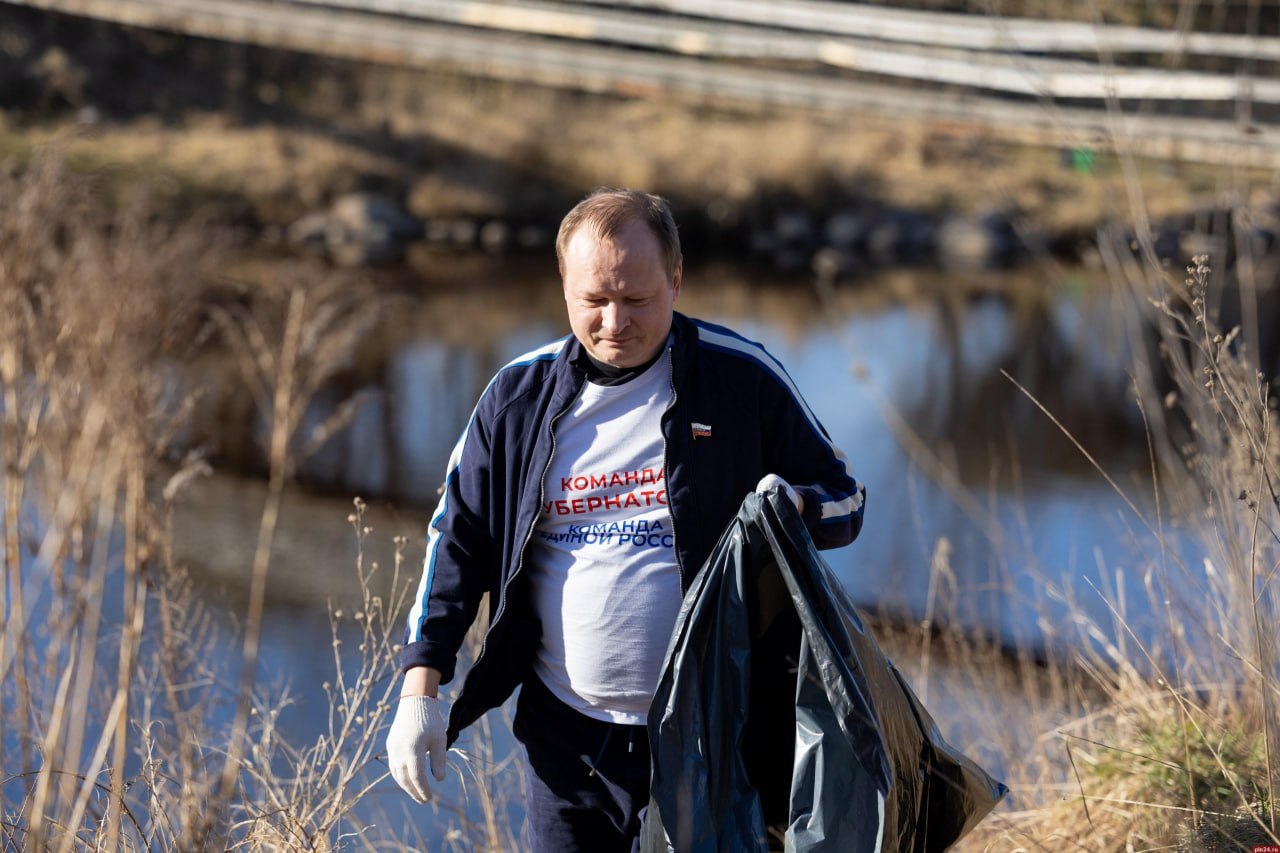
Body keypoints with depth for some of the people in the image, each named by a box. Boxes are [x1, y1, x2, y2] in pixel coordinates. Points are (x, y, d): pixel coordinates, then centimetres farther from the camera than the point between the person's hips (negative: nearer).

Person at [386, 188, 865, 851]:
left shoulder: (741, 379, -3)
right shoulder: (521, 394, 4)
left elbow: (844, 501, 6)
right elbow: (457, 540, 11)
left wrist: (793, 507, -18)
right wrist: (419, 690, 4)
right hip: (566, 733, 2)